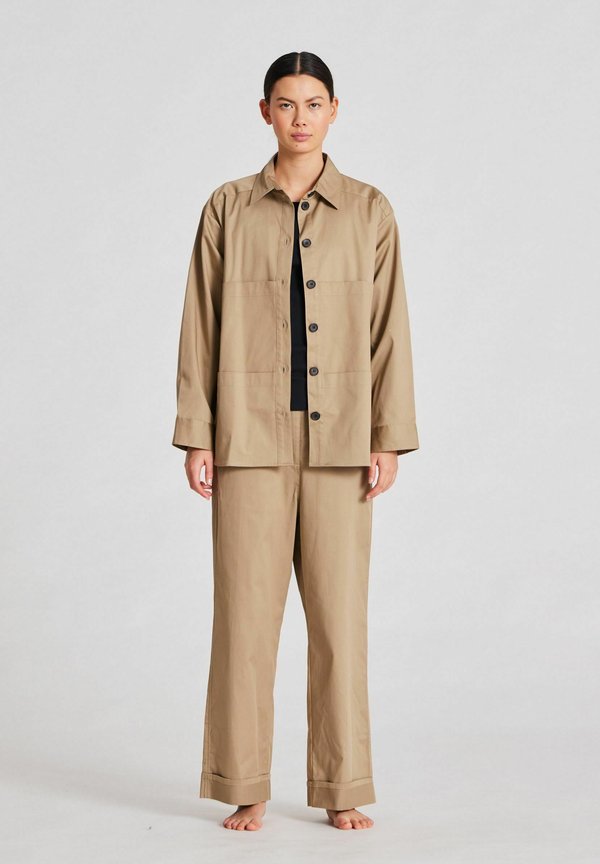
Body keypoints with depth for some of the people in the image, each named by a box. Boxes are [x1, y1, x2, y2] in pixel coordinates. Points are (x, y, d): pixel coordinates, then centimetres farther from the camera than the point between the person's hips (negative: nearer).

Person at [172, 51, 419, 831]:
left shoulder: (369, 211, 5)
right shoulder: (227, 209, 4)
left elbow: (389, 328, 3)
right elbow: (201, 327, 3)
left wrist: (389, 439, -3)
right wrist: (196, 437, -2)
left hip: (338, 439, 0)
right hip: (250, 438, 0)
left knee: (340, 612, 3)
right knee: (246, 611, 1)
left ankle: (341, 790, 15)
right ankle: (247, 790, 13)